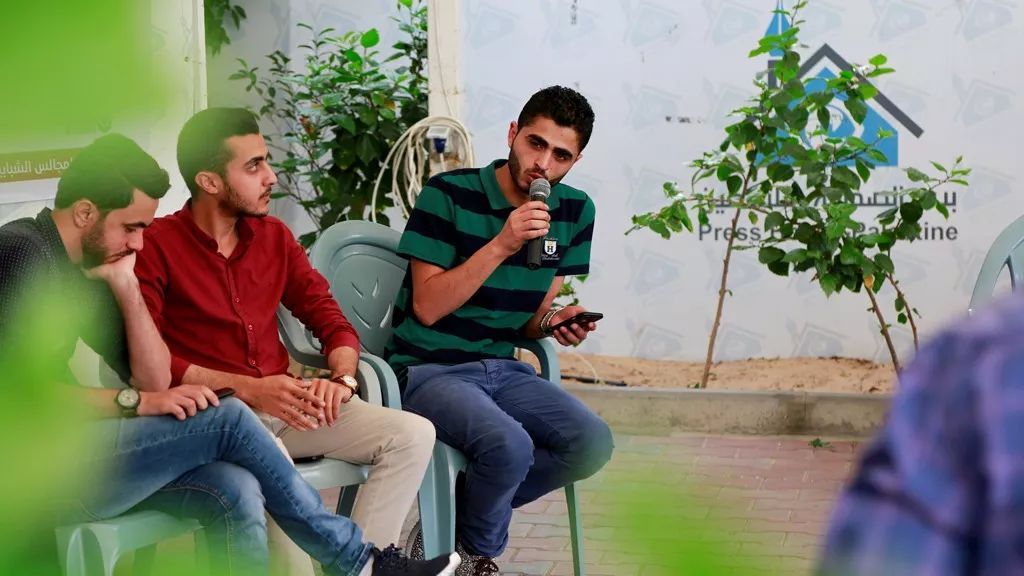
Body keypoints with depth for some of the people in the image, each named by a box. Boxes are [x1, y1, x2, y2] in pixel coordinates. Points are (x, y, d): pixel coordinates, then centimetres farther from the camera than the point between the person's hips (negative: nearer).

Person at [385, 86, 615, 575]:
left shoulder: (574, 212, 5)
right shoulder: (449, 194, -11)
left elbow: (531, 318, 12)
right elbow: (427, 307, -15)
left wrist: (554, 322, -12)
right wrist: (501, 245, -23)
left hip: (501, 369, 6)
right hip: (428, 369, -6)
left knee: (592, 443, -19)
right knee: (510, 445, -32)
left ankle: (458, 517, -2)